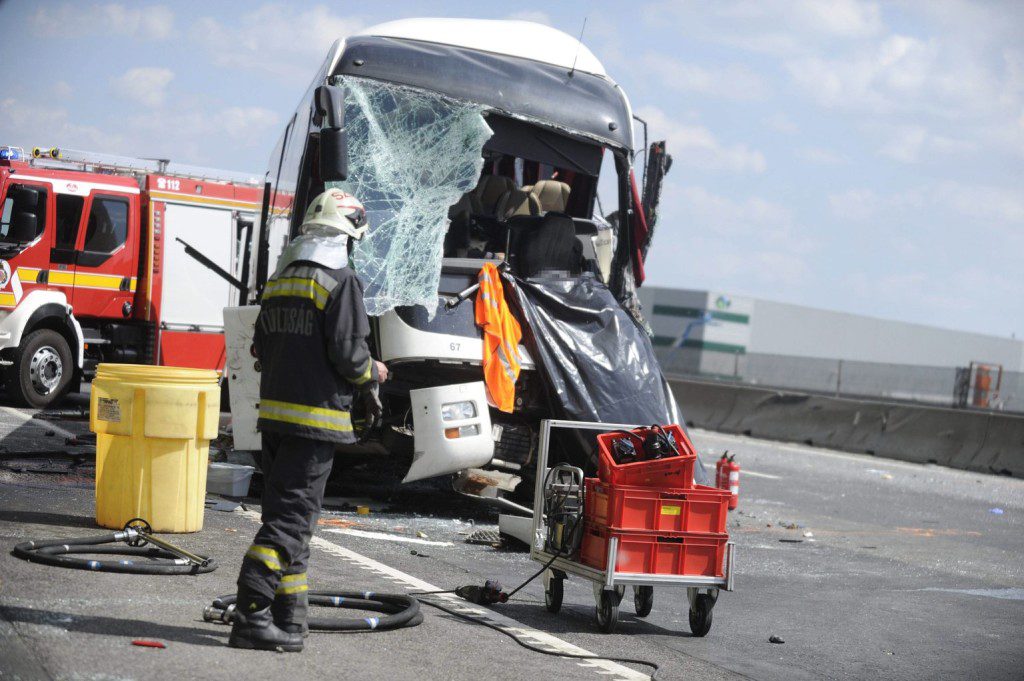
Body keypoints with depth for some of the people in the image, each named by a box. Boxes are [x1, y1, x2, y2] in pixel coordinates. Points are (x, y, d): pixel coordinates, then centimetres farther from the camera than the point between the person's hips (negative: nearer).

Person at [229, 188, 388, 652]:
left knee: (286, 513, 14)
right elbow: (349, 353, -15)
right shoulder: (340, 282, -11)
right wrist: (373, 374, 4)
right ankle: (250, 618, -12)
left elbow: (263, 347, 16)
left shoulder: (280, 281, 13)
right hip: (315, 417, -8)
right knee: (290, 519, -7)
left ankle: (288, 619, 17)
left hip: (275, 411, 8)